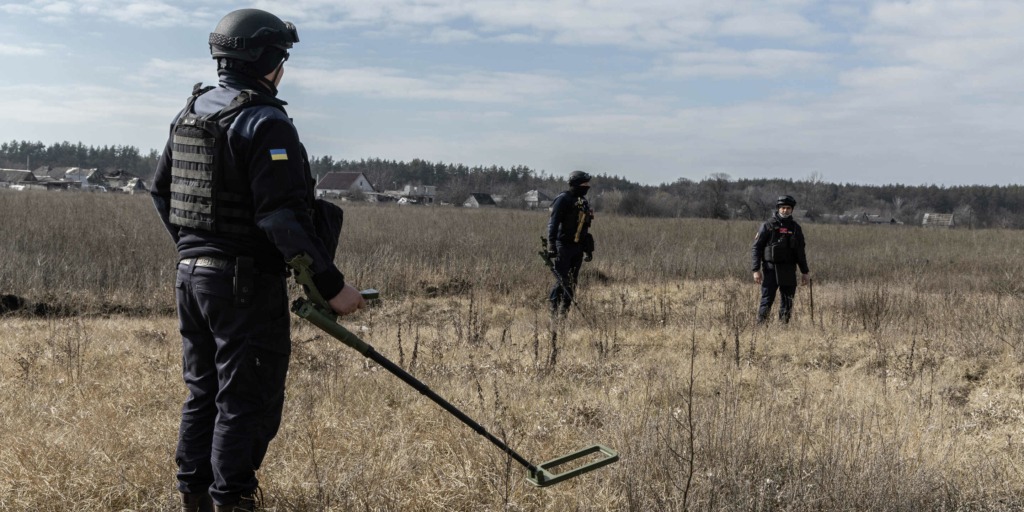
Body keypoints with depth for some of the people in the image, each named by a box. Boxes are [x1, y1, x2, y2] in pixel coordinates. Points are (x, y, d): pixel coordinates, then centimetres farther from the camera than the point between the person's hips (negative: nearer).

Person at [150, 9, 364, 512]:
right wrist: (331, 284, -22)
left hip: (190, 275, 9)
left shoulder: (189, 115, 11)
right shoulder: (266, 123, -17)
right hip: (246, 282, -9)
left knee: (203, 392, 17)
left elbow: (161, 191, 19)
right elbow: (283, 216, -24)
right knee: (246, 400, 0)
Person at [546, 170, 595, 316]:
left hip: (577, 247, 7)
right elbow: (553, 224, -15)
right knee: (562, 279, -10)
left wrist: (588, 249, 20)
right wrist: (551, 245, -23)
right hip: (563, 245, -7)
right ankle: (553, 303, 5)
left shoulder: (584, 202, 15)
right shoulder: (563, 199, -9)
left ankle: (564, 311, 11)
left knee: (572, 281, 5)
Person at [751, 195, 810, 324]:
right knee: (767, 300, -7)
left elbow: (800, 252, 18)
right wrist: (756, 270, -11)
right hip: (770, 269, -4)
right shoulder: (768, 226, -2)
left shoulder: (795, 228, 10)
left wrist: (805, 271, 16)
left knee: (788, 302, 5)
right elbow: (756, 248, -4)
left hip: (789, 271, 4)